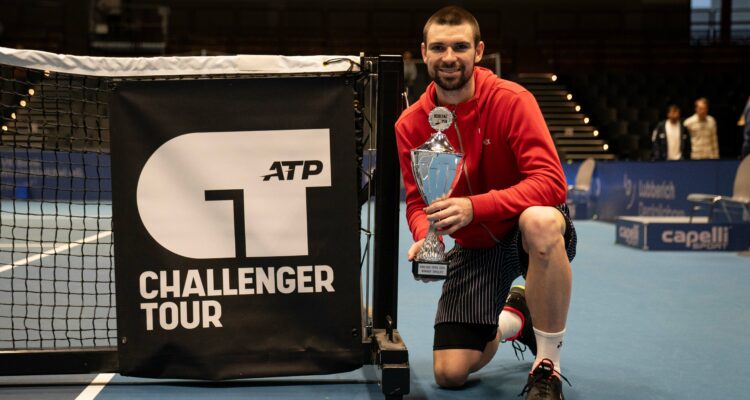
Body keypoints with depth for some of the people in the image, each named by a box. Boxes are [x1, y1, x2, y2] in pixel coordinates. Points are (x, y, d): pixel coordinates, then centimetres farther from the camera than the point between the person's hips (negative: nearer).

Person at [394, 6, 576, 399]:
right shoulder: (410, 124, -6)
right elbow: (417, 202, 0)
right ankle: (513, 318, 32)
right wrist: (424, 237, -24)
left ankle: (547, 368, -23)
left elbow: (550, 182, -27)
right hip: (474, 246, 4)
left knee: (540, 219, -43)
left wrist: (474, 206, -39)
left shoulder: (511, 100, -18)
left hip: (531, 233, -4)